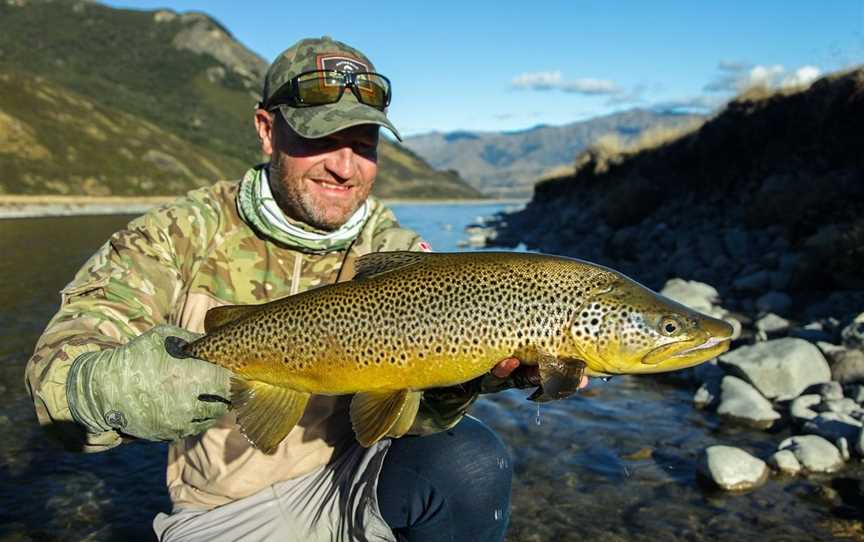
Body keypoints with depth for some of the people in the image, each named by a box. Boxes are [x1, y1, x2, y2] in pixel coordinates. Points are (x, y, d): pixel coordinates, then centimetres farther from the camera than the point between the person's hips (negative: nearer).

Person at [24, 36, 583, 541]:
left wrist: (463, 379, -38)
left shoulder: (397, 254, -6)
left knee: (473, 460, -24)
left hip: (350, 482, 0)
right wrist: (119, 391, -38)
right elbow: (57, 369, -14)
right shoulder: (185, 234, -8)